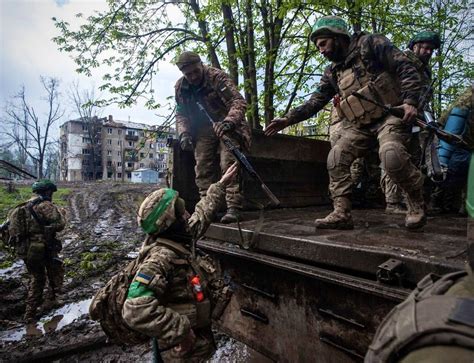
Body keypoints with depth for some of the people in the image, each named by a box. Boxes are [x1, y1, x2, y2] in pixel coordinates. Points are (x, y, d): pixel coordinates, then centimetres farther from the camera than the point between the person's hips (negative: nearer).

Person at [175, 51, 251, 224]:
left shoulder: (217, 77, -17)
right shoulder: (180, 87, 1)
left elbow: (239, 101, -24)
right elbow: (181, 114, 11)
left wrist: (229, 121, -42)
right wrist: (184, 134, -7)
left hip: (225, 127, -5)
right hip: (203, 131, 6)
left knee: (229, 165, -17)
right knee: (202, 169, 1)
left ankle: (233, 208, -16)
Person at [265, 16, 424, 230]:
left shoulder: (370, 44, -1)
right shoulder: (332, 73, 15)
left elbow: (406, 68, -6)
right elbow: (314, 102, 13)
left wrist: (410, 101, -19)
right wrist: (288, 119, 2)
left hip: (391, 114, -6)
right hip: (360, 125, 6)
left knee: (391, 155, -31)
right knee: (336, 159, -10)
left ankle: (417, 204, -6)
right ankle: (341, 214, -7)